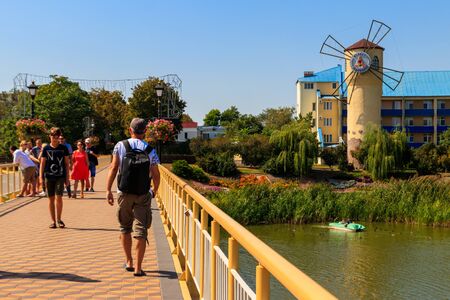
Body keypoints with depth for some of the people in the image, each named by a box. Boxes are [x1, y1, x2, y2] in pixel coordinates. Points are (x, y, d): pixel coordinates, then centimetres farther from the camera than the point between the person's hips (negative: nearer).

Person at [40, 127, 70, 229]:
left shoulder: (63, 148, 4)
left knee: (59, 197, -9)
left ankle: (59, 219, 7)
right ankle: (53, 221, 13)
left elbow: (66, 163, 8)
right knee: (51, 199, 5)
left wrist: (67, 176, 4)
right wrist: (41, 176, -2)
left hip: (60, 176, -1)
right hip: (49, 176, 1)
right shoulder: (46, 148, 4)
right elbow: (42, 163, 5)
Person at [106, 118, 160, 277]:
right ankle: (138, 267, 1)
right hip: (143, 194, 0)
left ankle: (129, 262, 23)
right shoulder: (150, 151, 1)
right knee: (141, 230, 1)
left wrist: (108, 189, -1)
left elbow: (113, 168, -5)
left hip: (124, 193, 1)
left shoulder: (121, 146, -1)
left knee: (125, 228, 16)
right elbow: (156, 175, 1)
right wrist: (154, 191, 17)